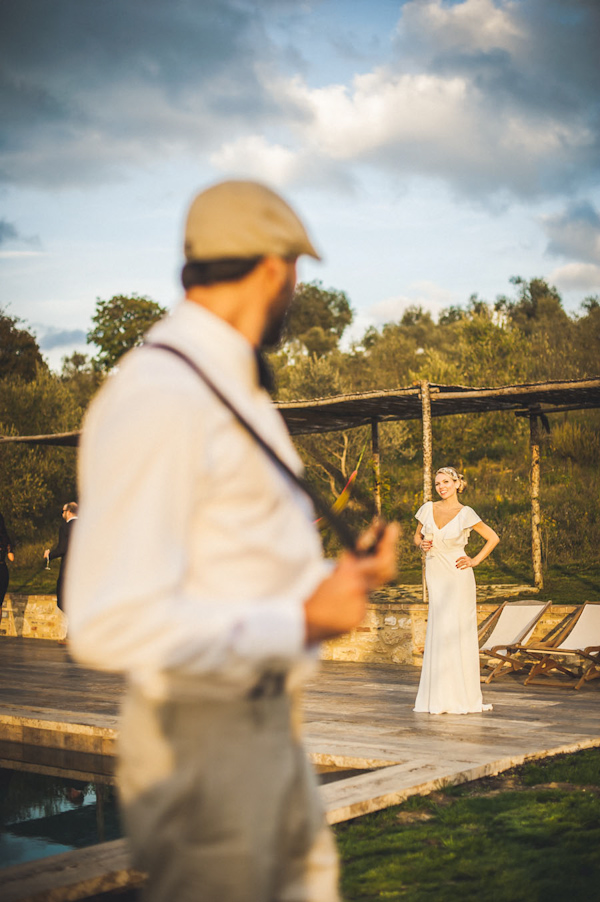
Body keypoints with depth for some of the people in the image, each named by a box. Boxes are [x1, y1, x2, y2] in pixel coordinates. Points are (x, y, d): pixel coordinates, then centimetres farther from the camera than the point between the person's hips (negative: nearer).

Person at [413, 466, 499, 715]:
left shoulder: (466, 514, -6)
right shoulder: (428, 509, 4)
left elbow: (493, 538, 1)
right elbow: (417, 536, 18)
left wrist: (475, 561, -5)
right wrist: (422, 545, -4)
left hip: (457, 577, -3)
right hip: (435, 576, 3)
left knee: (459, 632, -4)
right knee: (440, 632, 3)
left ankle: (463, 696, 4)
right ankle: (440, 697, 8)